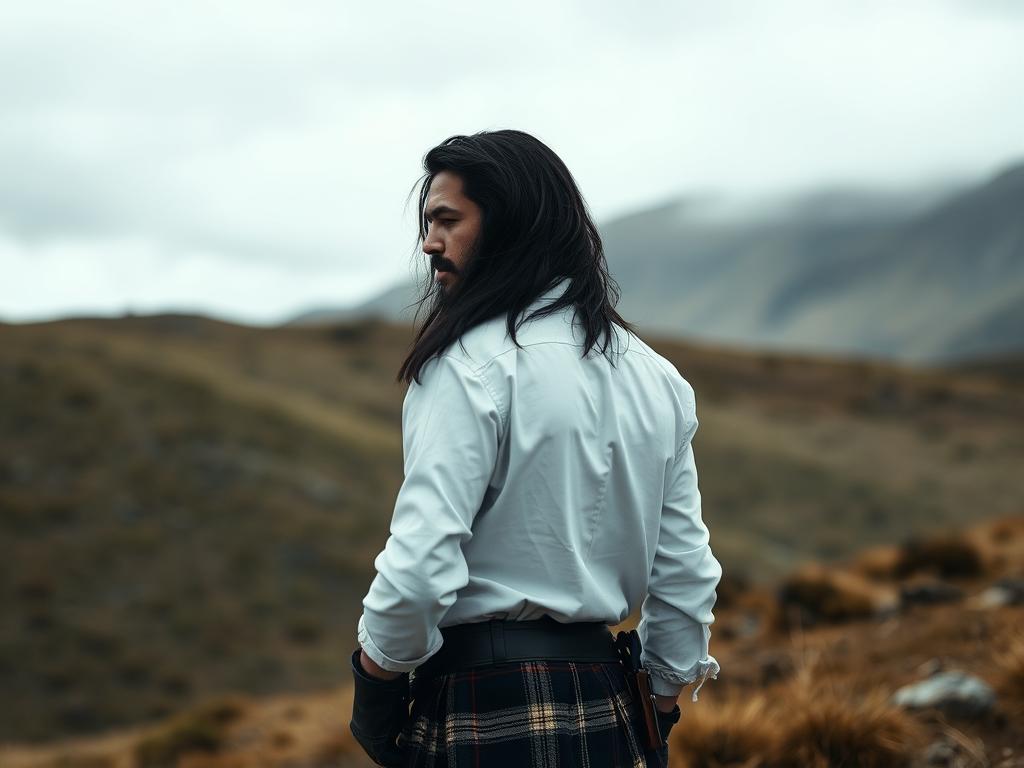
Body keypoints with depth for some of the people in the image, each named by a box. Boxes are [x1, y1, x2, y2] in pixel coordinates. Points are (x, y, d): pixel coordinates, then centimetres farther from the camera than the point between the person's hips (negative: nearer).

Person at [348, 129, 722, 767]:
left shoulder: (472, 364, -13)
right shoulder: (655, 375, 9)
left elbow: (420, 567, -21)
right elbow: (687, 575, 11)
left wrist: (376, 684, -5)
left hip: (486, 713, -7)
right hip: (609, 713, 7)